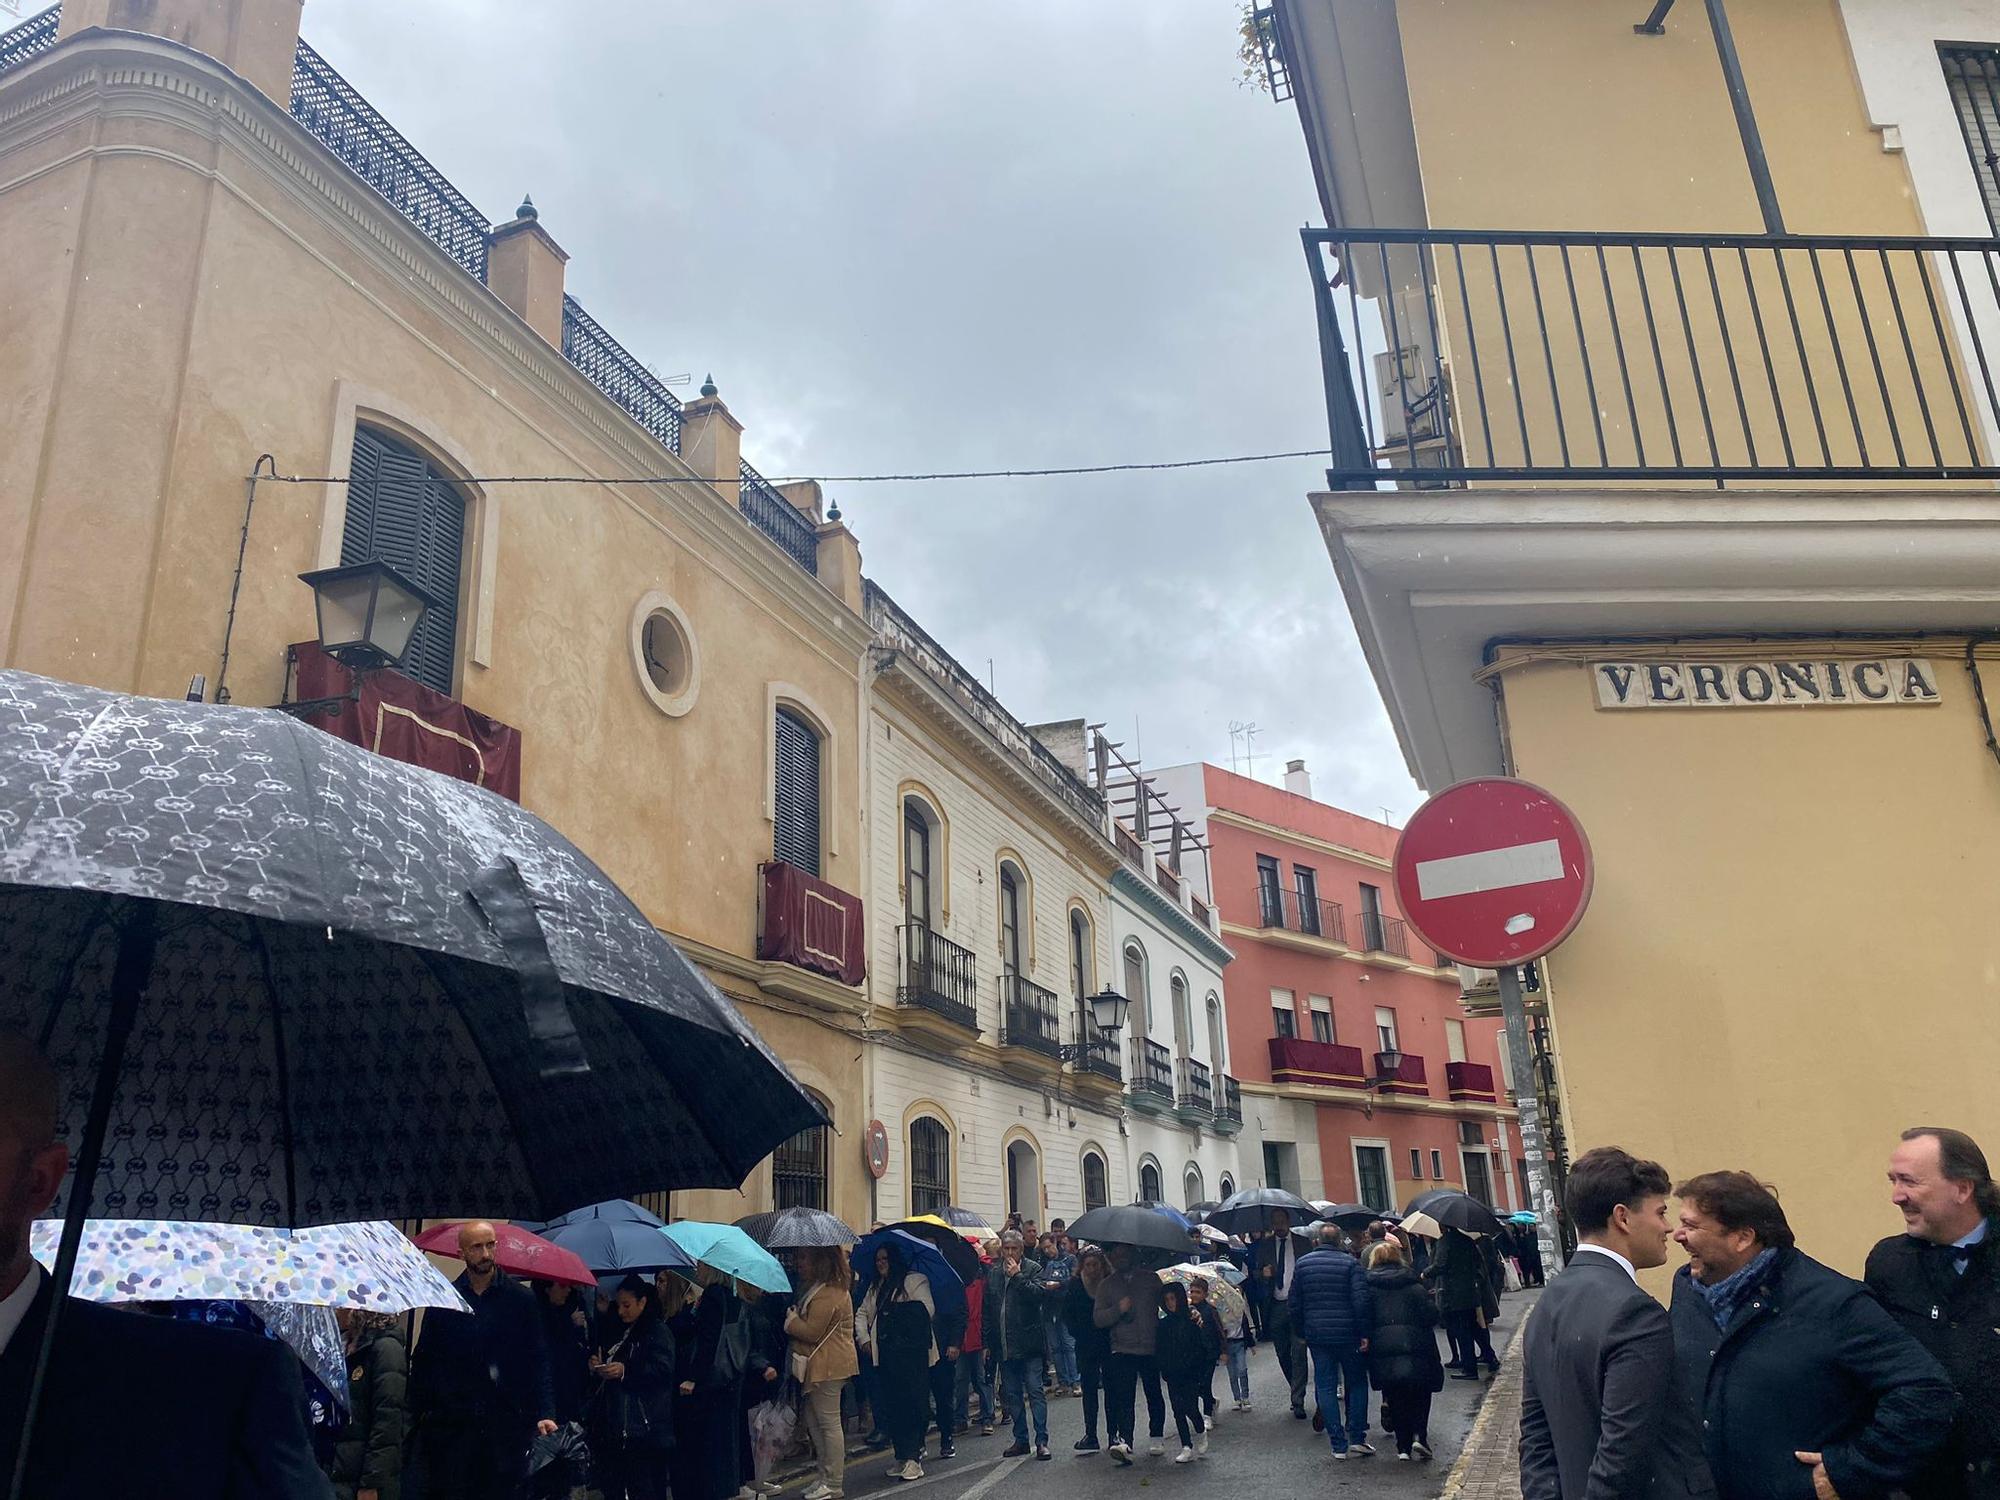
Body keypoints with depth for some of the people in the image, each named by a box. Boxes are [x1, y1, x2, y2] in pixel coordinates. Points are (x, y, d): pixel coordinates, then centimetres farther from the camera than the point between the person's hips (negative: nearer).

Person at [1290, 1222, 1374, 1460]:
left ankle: (1338, 1445, 5)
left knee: (1325, 1388, 7)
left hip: (1317, 1337, 2)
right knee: (1357, 1384, 13)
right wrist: (1365, 1333, -9)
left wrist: (1302, 1333, 15)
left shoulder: (1303, 1264, 5)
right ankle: (1357, 1438, 7)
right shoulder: (1350, 1263, -7)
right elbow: (1362, 1302, -15)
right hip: (1348, 1336, -2)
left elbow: (1293, 1304, 7)